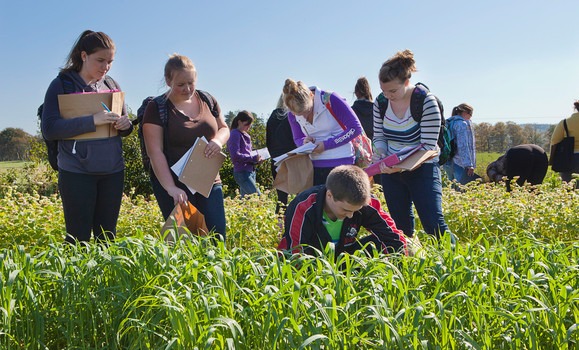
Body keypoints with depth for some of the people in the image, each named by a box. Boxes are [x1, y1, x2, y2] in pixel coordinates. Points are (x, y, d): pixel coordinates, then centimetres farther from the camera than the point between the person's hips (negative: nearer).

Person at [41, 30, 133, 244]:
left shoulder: (112, 85, 10)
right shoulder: (62, 85, -4)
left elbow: (124, 126, 17)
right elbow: (49, 129, -14)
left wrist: (126, 125, -8)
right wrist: (92, 121, -23)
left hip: (112, 172, 4)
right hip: (77, 173, -4)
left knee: (107, 236, 10)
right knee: (78, 237, 0)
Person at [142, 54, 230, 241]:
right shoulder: (157, 108, -7)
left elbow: (224, 128, 18)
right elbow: (155, 152, -13)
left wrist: (218, 140, -7)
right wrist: (171, 188, -23)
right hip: (174, 183, -4)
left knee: (217, 239, 0)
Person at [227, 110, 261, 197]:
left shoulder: (245, 135, 17)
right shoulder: (235, 134, -10)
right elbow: (235, 155, -18)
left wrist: (256, 157, 5)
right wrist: (253, 157, -16)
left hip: (250, 171, 9)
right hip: (242, 173, -9)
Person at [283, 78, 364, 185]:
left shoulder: (330, 100, -14)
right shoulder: (292, 115, 0)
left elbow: (356, 128, -12)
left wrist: (326, 145, -17)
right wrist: (304, 142, -9)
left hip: (341, 162, -4)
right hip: (315, 165, 4)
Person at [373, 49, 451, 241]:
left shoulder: (426, 102, -18)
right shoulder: (380, 102, -3)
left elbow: (428, 146, -19)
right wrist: (383, 156, -13)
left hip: (422, 170, -5)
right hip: (390, 171, 5)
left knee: (434, 225, -12)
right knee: (401, 227, 10)